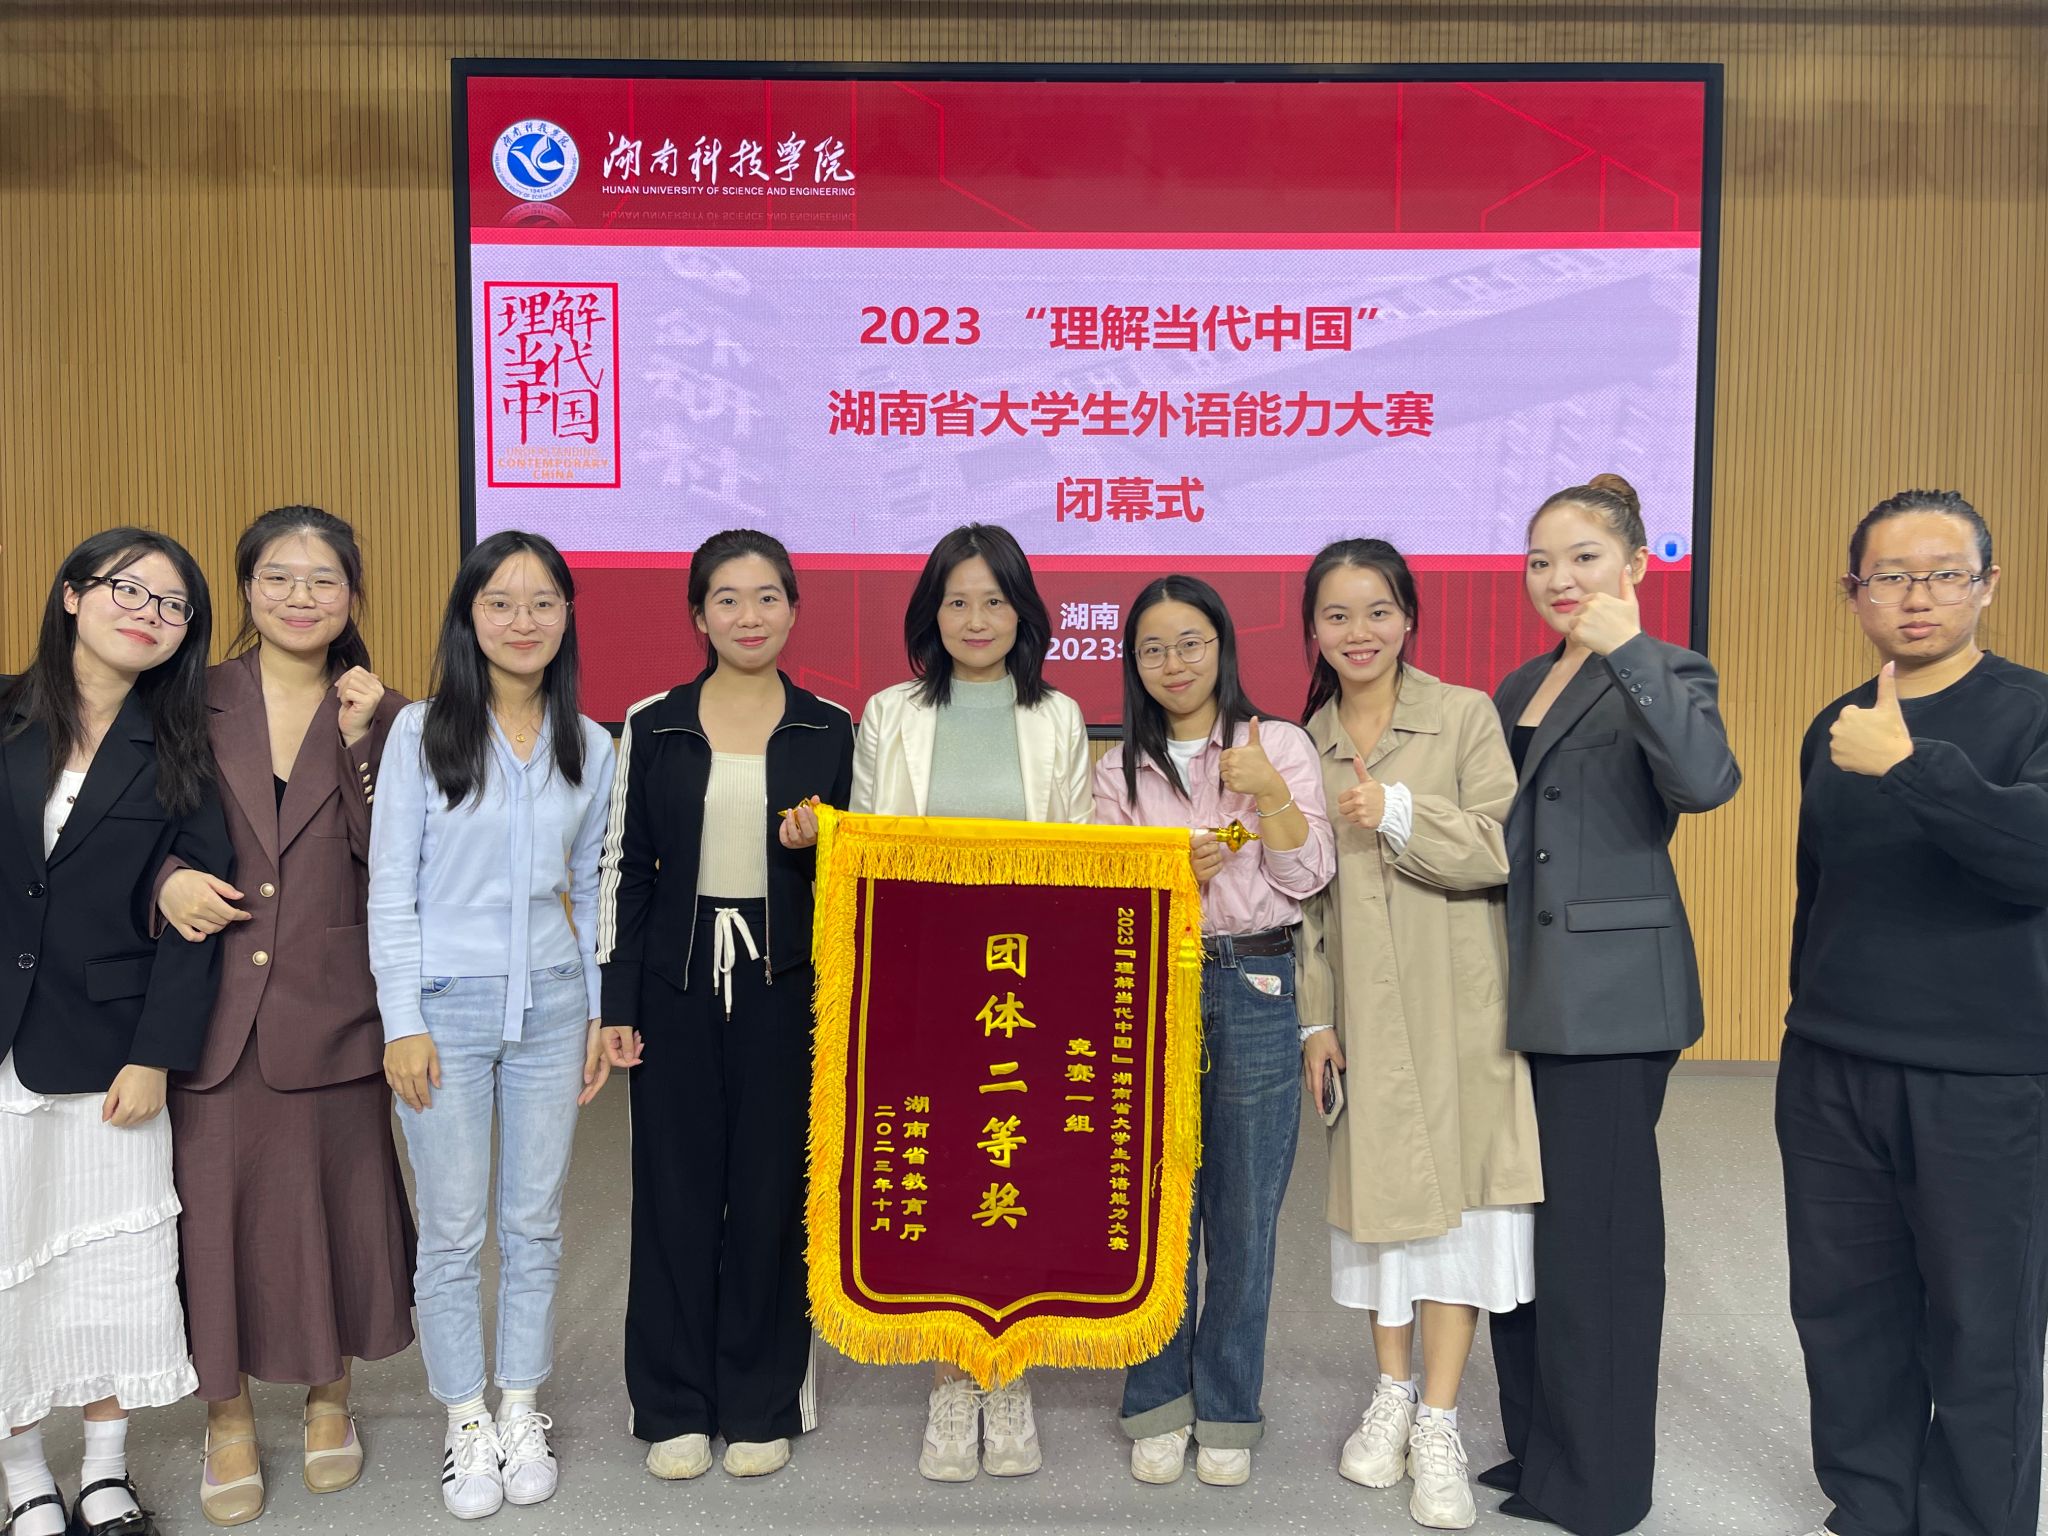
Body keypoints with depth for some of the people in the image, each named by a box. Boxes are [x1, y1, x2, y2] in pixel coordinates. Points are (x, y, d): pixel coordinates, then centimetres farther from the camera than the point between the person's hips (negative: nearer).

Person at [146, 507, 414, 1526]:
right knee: (215, 1202, 7)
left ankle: (327, 1395, 34)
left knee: (332, 1199, 11)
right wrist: (167, 880, -14)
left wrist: (362, 741, -15)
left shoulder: (377, 714, 3)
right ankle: (227, 1414, 29)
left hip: (331, 1006, 0)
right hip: (212, 1006, 0)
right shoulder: (195, 704, 2)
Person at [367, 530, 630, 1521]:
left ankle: (522, 1410, 29)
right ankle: (466, 1422, 25)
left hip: (550, 1004, 3)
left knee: (535, 1223, 12)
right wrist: (403, 1022, -9)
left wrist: (603, 1010, 9)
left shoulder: (589, 747, 4)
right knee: (451, 1231, 7)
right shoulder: (420, 732, -5)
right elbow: (390, 888, -5)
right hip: (446, 1004, -2)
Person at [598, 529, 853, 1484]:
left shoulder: (828, 729, 3)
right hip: (677, 985, 0)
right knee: (676, 1190, 7)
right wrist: (617, 1003, -1)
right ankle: (676, 1405, 23)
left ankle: (761, 1404, 23)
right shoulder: (652, 726, 3)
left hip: (786, 987, 0)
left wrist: (814, 845, -13)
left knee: (774, 1190, 6)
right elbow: (624, 867, 4)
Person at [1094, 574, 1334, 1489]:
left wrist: (1270, 793, -17)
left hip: (1254, 992, -1)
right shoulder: (1120, 767, 8)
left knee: (1243, 1213, 6)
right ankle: (1158, 1408, 24)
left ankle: (1227, 1413, 23)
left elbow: (1308, 877, -2)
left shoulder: (1279, 745, 4)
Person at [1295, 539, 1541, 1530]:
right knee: (1376, 1189, 10)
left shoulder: (1467, 716, -3)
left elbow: (1499, 850, -11)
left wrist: (1398, 811, -24)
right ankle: (1392, 1393, 25)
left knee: (1452, 1189, -1)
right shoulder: (1305, 744, 8)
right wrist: (1314, 1017, 5)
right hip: (1361, 1012, 3)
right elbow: (1308, 895, 9)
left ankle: (1438, 1422, 9)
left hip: (1455, 1008, -3)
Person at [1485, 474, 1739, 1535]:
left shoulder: (1665, 673, -5)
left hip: (1610, 997, -7)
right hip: (1524, 994, 7)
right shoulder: (1519, 689, 15)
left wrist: (1627, 651, -30)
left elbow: (1706, 781, -26)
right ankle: (1537, 1450, 29)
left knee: (1592, 1233, 1)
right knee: (1522, 1223, 14)